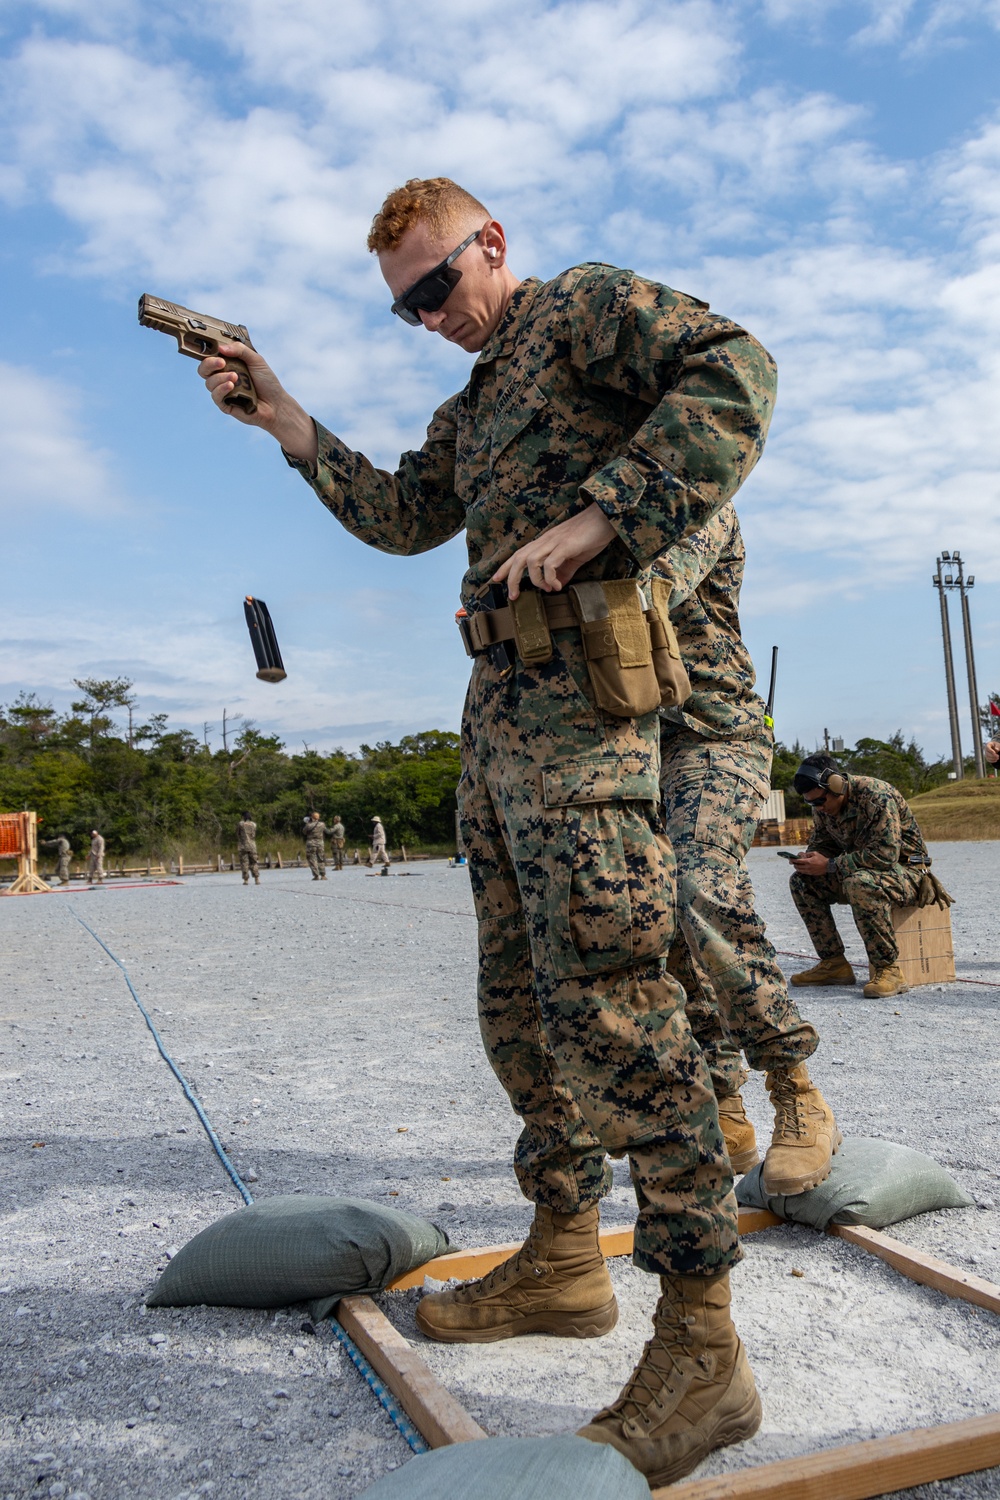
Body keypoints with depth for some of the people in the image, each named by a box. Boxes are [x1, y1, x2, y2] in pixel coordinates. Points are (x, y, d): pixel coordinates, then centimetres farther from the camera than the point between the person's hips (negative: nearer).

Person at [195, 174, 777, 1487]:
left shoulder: (589, 304, 4)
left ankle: (702, 1346, -5)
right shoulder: (469, 407, 29)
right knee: (520, 999, 10)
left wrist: (601, 515, -21)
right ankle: (564, 1258, 24)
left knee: (611, 1001, -15)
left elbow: (734, 372, -12)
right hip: (497, 712, 10)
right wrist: (286, 420, 17)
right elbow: (402, 517, 23)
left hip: (582, 698, -9)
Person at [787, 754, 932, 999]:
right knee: (801, 882, -8)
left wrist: (829, 865, -29)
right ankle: (834, 964, -5)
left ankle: (888, 969, -26)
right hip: (862, 871, 8)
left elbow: (885, 854, -32)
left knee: (860, 884, -39)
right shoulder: (823, 805, -1)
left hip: (905, 871, -8)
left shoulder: (876, 796, -25)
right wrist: (809, 859, -14)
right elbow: (821, 842, 11)